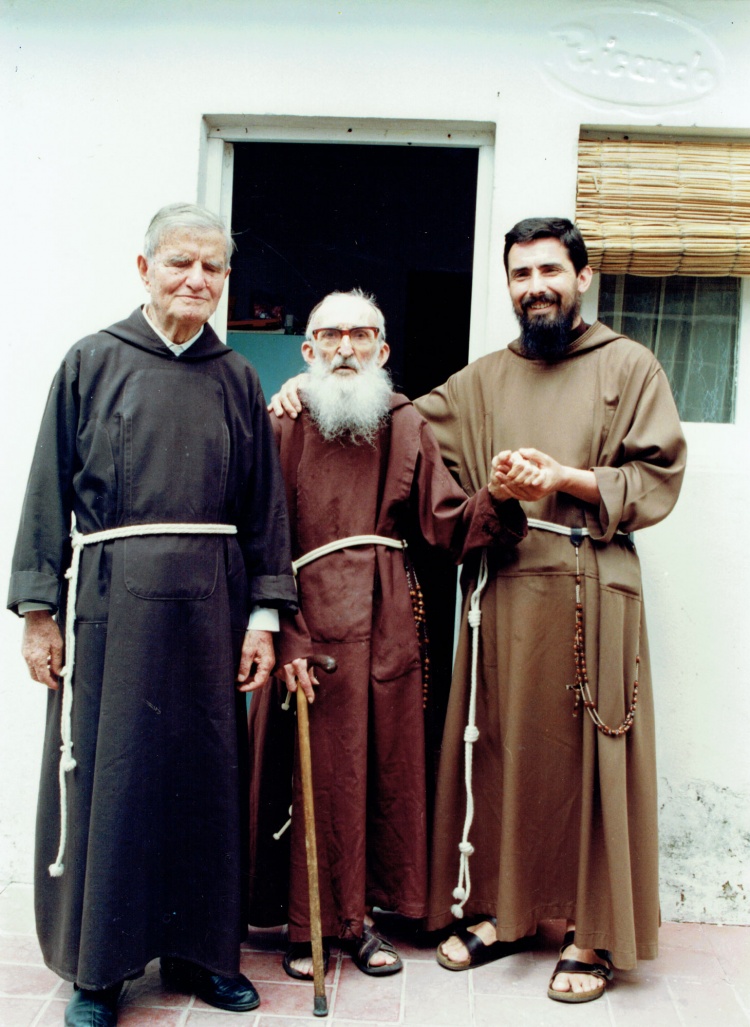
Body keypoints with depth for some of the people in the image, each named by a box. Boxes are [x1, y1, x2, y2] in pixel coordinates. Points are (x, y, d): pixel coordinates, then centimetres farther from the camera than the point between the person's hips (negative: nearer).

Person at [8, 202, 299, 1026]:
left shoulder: (235, 379, 8)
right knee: (102, 772, 5)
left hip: (208, 602, 2)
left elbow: (264, 504, 8)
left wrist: (264, 615, 2)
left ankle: (198, 947, 27)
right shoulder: (91, 363, 2)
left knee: (205, 772, 9)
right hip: (111, 600, -2)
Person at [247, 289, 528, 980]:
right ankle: (307, 923, 17)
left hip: (385, 624, 3)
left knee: (384, 767, 8)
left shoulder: (406, 425, 9)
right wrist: (277, 636, -14)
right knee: (311, 770, 1)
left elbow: (448, 525, 1)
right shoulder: (284, 426, 1)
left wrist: (498, 498, -18)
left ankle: (362, 916, 24)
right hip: (306, 620, -2)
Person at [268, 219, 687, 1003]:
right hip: (503, 591, 4)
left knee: (588, 754, -1)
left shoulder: (628, 367, 6)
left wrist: (564, 478, -13)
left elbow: (658, 475, -1)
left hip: (591, 592, -3)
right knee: (497, 751, 6)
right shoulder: (480, 382, 17)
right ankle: (499, 911, 21)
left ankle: (593, 932, 12)